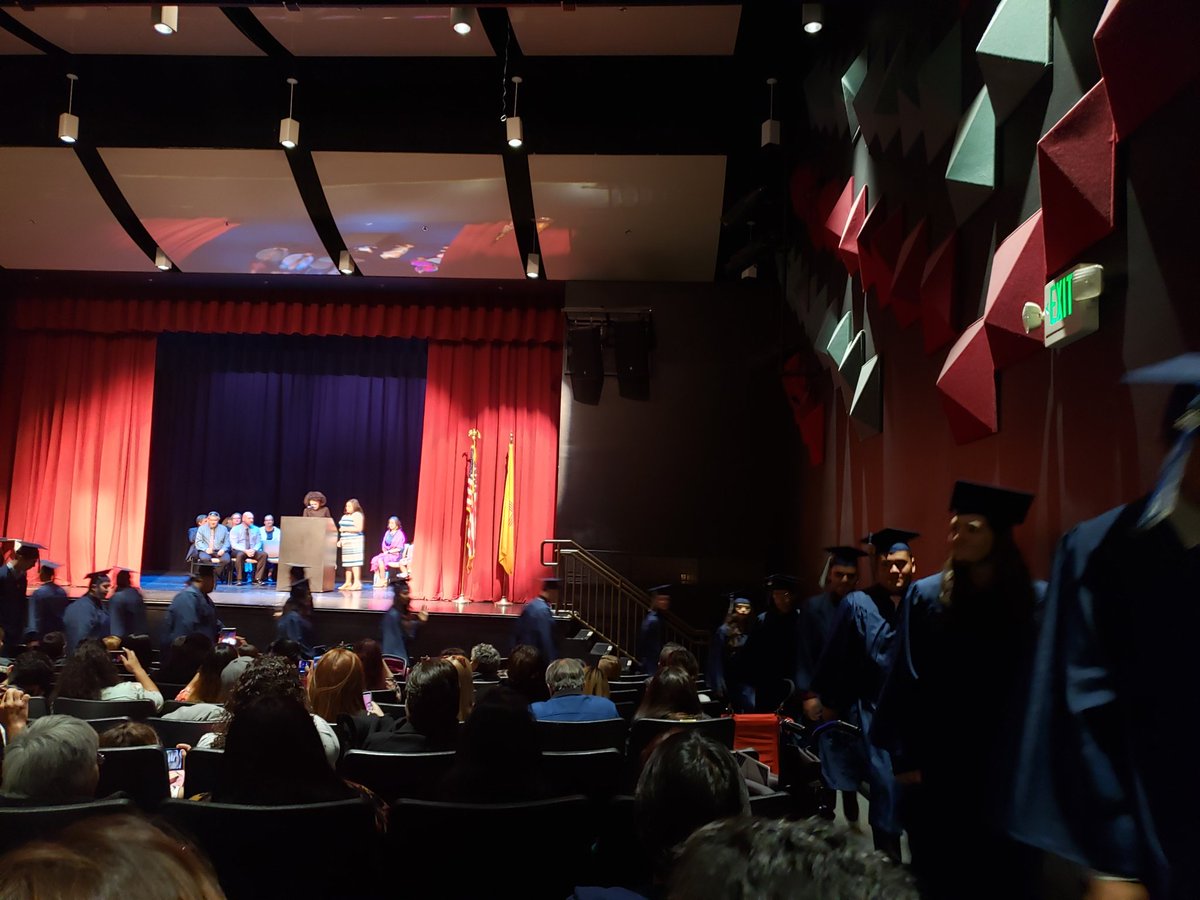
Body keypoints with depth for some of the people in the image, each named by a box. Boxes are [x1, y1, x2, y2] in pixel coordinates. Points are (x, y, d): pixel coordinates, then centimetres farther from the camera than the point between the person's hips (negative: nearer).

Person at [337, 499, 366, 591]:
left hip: (354, 542, -9)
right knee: (347, 563, 7)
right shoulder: (345, 516, 20)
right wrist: (340, 540, 15)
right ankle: (348, 583, 11)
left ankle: (357, 583, -14)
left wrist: (345, 529, -15)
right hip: (346, 542, 9)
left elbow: (359, 528, -18)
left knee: (354, 562, -12)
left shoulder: (357, 515, -8)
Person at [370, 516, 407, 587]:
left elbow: (399, 549, -10)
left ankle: (383, 581, -23)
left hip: (395, 555, -6)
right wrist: (384, 551, -3)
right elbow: (383, 545, 16)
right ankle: (378, 579, -20)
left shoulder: (400, 534, -5)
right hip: (386, 553, 6)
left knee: (380, 560, -31)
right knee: (374, 559, -20)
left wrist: (389, 551, -14)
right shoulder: (387, 533, 14)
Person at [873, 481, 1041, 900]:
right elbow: (904, 680, -5)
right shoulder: (925, 596, -4)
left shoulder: (1032, 601, -1)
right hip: (938, 764, -1)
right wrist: (903, 755, -9)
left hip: (1004, 766, 1)